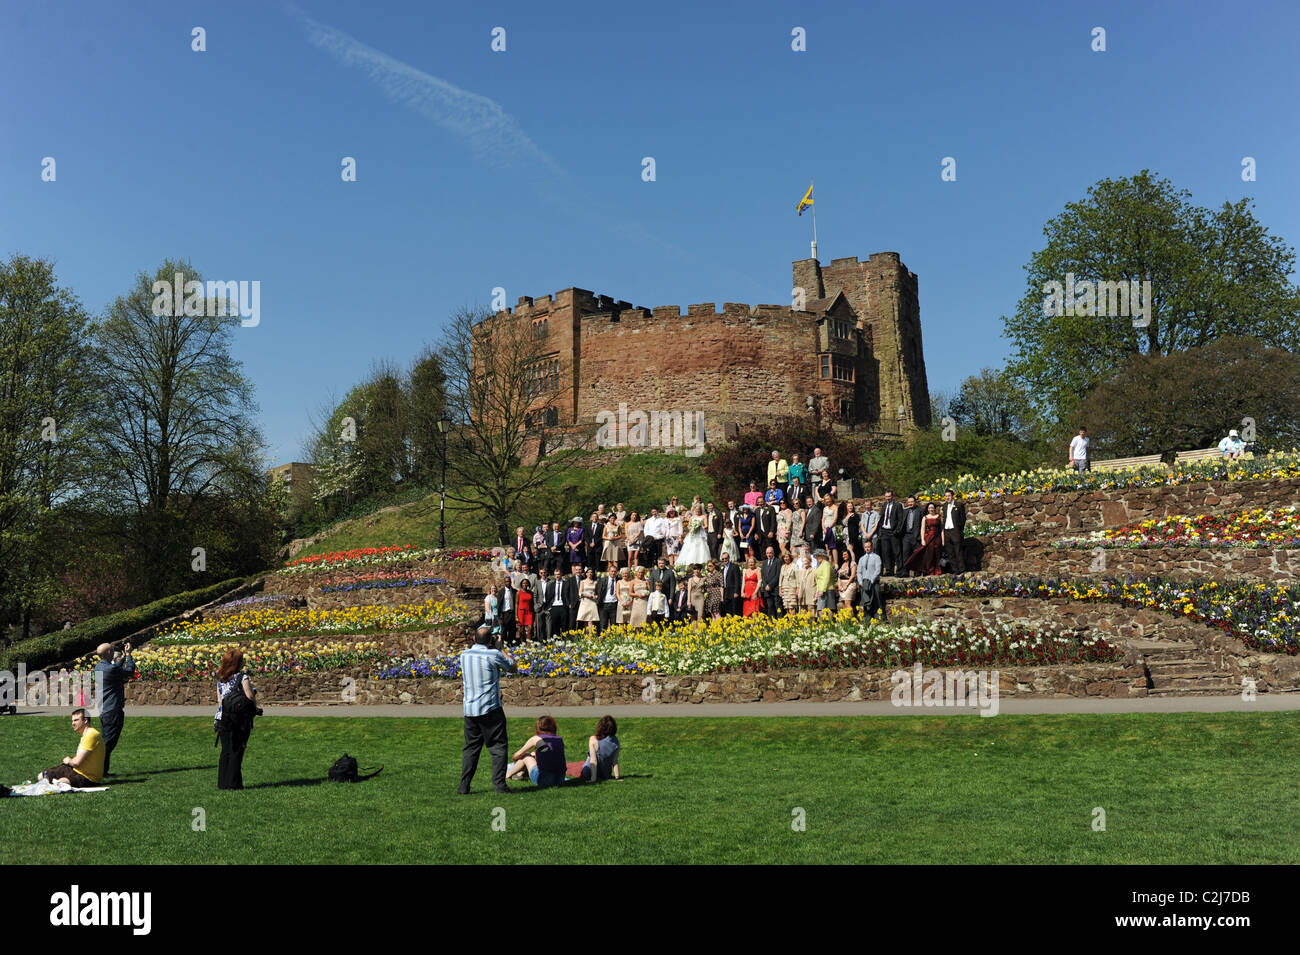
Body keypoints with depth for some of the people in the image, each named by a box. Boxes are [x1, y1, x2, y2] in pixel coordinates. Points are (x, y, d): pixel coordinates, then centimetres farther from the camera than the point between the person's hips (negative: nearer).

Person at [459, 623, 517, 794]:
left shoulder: (464, 655, 5)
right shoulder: (493, 655, -12)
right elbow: (513, 668, 3)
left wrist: (496, 650, 20)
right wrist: (499, 648, 8)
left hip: (470, 709, 5)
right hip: (491, 709, -5)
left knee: (470, 747, 13)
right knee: (498, 747, 3)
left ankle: (464, 786, 9)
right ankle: (499, 783, -3)